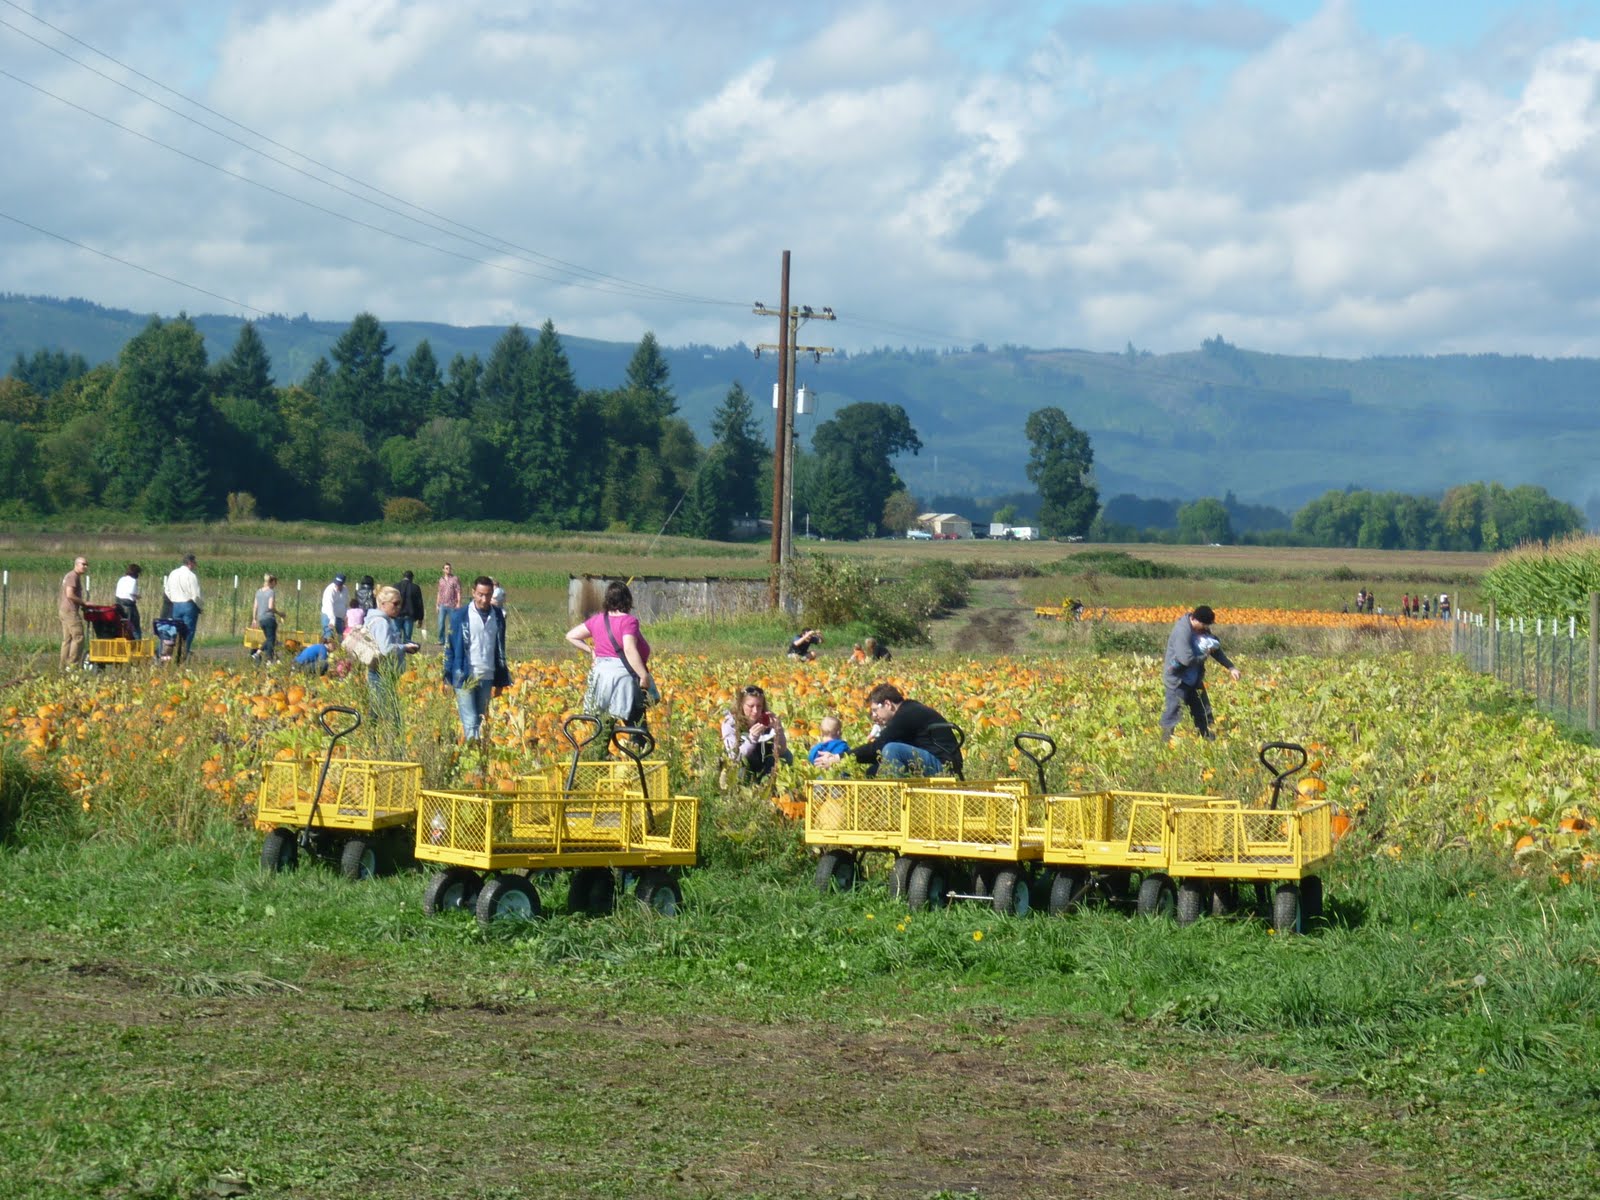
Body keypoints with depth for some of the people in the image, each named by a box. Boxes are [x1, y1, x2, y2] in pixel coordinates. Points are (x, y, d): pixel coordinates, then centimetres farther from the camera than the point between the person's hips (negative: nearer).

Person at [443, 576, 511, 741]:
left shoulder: (498, 617, 8)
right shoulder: (461, 617, -2)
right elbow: (450, 647, 2)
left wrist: (501, 680, 14)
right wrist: (448, 678, -3)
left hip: (487, 678, 3)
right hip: (465, 677, -3)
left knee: (482, 721, 7)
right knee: (470, 723, -9)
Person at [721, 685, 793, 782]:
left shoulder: (768, 719, -17)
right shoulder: (730, 721, -21)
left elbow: (781, 751, -23)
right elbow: (735, 757, -28)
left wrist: (778, 730, -41)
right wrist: (751, 739, -44)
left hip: (767, 772, 3)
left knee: (786, 757, -24)